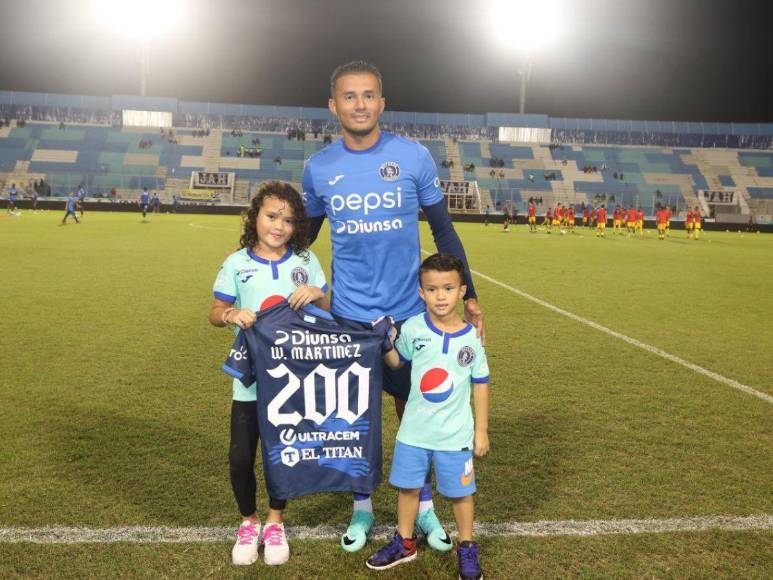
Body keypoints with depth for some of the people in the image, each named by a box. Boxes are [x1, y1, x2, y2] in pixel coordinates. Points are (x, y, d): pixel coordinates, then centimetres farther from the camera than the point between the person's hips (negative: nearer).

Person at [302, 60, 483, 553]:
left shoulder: (414, 157, -6)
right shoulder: (318, 168, -1)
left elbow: (443, 231, 2)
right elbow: (303, 236, 13)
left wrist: (469, 295, 1)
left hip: (408, 309, -1)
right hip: (348, 312, 1)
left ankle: (423, 507, 29)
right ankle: (362, 508, 31)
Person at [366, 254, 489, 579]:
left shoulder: (471, 337, -10)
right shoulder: (412, 328, -8)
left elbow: (481, 384, -1)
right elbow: (396, 362, 11)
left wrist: (481, 430, 0)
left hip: (455, 434, -2)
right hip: (414, 430, 2)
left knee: (460, 491, 11)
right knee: (408, 487, 15)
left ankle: (467, 549, 32)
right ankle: (404, 543, 36)